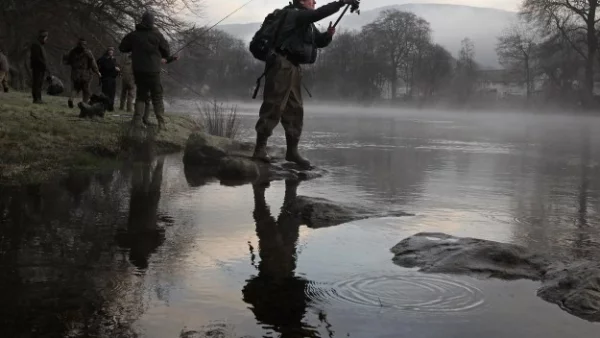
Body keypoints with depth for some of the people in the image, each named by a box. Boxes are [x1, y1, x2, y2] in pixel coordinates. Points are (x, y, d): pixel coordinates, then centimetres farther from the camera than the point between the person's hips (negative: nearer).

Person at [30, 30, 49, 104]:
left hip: (41, 68, 10)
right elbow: (36, 57, -19)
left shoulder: (40, 45, 21)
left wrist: (45, 65, 11)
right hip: (37, 67, -10)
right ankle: (36, 99, -10)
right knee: (36, 83, -9)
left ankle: (38, 99, 12)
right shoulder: (36, 44, -10)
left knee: (40, 83, 9)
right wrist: (44, 64, -18)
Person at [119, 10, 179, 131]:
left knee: (140, 95, 15)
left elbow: (122, 48, 10)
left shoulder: (133, 35, 3)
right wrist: (168, 58, 21)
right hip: (153, 71, -3)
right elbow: (166, 51, 0)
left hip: (138, 70, 3)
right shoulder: (157, 35, -5)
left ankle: (137, 120, 3)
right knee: (157, 97, 3)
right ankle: (161, 123, -3)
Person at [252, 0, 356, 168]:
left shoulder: (307, 24, 23)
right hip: (282, 65, -10)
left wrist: (328, 34, 3)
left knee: (295, 110, 8)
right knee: (273, 107, -11)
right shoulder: (293, 14, -6)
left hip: (293, 67, 10)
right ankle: (260, 148, -9)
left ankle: (292, 151, 12)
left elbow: (320, 41, 24)